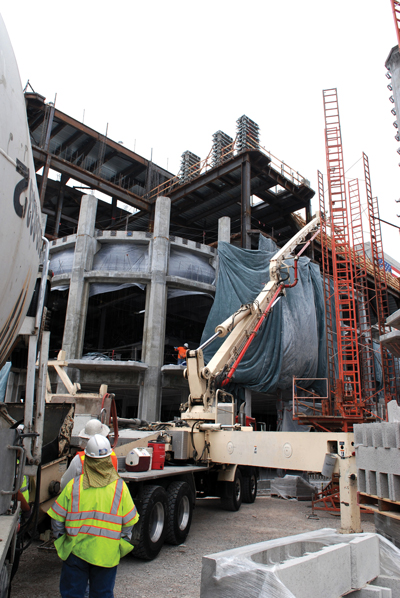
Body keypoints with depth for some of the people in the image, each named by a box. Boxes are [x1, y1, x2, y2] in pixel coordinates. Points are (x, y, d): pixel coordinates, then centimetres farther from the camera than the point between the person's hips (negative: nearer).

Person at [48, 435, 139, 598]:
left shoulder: (74, 485, -9)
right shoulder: (120, 487, -9)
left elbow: (57, 518, -3)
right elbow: (129, 522, -3)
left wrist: (60, 539, 14)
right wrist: (121, 544, 12)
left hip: (76, 550, 0)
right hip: (107, 554, 0)